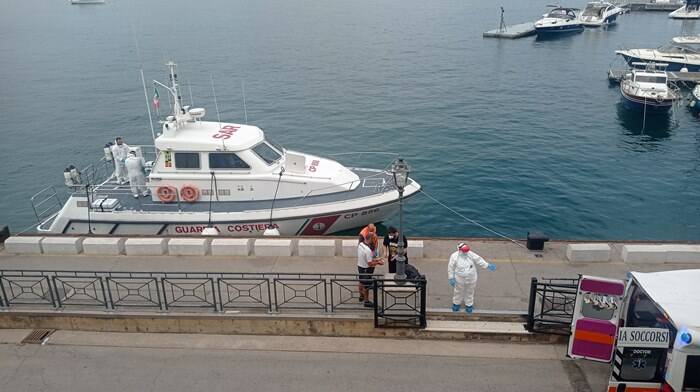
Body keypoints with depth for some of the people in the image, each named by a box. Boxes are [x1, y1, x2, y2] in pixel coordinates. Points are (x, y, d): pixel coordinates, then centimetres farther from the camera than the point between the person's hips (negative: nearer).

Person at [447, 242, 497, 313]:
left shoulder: (470, 254, -17)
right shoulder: (454, 256, -22)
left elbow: (478, 260, -7)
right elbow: (451, 268, -13)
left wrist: (487, 266, -10)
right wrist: (451, 278, -9)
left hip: (471, 279, 2)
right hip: (460, 280, -2)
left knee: (470, 293, 22)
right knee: (459, 292, 21)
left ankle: (469, 305, 45)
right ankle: (456, 303, 47)